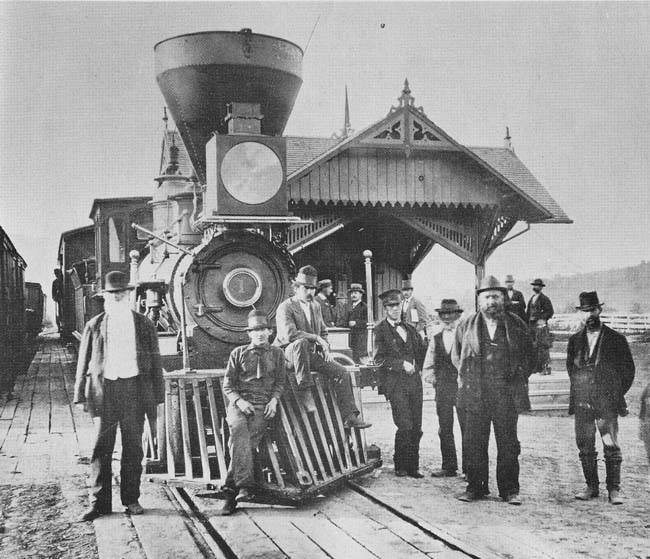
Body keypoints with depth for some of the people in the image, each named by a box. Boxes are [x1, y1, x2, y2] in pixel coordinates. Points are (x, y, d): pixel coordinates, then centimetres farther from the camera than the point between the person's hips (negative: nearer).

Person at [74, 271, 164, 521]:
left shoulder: (143, 325, 6)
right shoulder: (94, 326, 6)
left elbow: (154, 361, 7)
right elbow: (84, 362, 8)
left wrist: (156, 395, 2)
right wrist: (81, 395, 2)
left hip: (134, 389, 0)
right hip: (104, 388, 0)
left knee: (133, 448, 6)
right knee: (101, 448, 1)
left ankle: (131, 499, 17)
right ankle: (99, 502, 9)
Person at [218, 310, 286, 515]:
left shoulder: (276, 353, 19)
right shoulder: (238, 353, 16)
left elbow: (280, 382, 16)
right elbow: (227, 385, 13)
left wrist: (274, 399, -4)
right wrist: (239, 401, -6)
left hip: (263, 406, 0)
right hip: (239, 404, 0)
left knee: (249, 439, -27)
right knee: (238, 429, -33)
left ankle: (231, 491, -27)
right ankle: (245, 486, -39)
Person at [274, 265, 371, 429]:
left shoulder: (316, 306, 13)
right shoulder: (285, 307, -11)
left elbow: (323, 332, 24)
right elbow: (289, 334, -28)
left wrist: (326, 349, 4)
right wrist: (316, 338, -23)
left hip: (312, 354, 7)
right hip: (289, 355, -7)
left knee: (342, 372, -10)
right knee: (301, 342, -39)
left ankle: (349, 417, -8)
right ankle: (304, 390, -31)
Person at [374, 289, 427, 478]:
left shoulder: (410, 329, 18)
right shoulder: (381, 330, 0)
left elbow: (422, 352, 24)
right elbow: (380, 359, -8)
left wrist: (416, 367, 7)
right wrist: (402, 364, -13)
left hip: (414, 381, 5)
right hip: (395, 383, -5)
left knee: (416, 428, 4)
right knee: (405, 426, -12)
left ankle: (412, 467, 13)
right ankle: (400, 466, 4)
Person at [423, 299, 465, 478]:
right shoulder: (436, 339, 15)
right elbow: (427, 367, 19)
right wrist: (432, 378, 3)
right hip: (442, 388, 5)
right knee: (444, 429, 7)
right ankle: (448, 467, 16)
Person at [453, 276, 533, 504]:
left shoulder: (516, 325, 6)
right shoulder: (466, 325, 7)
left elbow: (528, 354, 14)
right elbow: (456, 355, 16)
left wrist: (519, 378, 5)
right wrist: (468, 378, 7)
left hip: (507, 393, 0)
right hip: (475, 395, 1)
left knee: (508, 444, 3)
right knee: (473, 442, 2)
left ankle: (509, 490, 11)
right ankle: (475, 487, 12)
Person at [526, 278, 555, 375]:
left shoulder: (544, 299, -4)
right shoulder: (532, 299, 18)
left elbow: (550, 312, -8)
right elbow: (528, 312, 23)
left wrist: (537, 318, -13)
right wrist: (527, 323, 13)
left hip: (541, 325, -7)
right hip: (532, 326, 7)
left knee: (543, 347, -9)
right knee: (533, 347, 6)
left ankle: (546, 368, -7)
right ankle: (537, 367, 11)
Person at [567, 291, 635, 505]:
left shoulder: (616, 339, 1)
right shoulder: (575, 340, 10)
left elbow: (628, 370, 7)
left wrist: (615, 393, 5)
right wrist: (580, 389, 12)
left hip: (607, 402, -3)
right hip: (581, 403, 3)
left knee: (612, 447, -4)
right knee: (585, 448, 5)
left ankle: (614, 490, 3)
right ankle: (591, 487, 16)